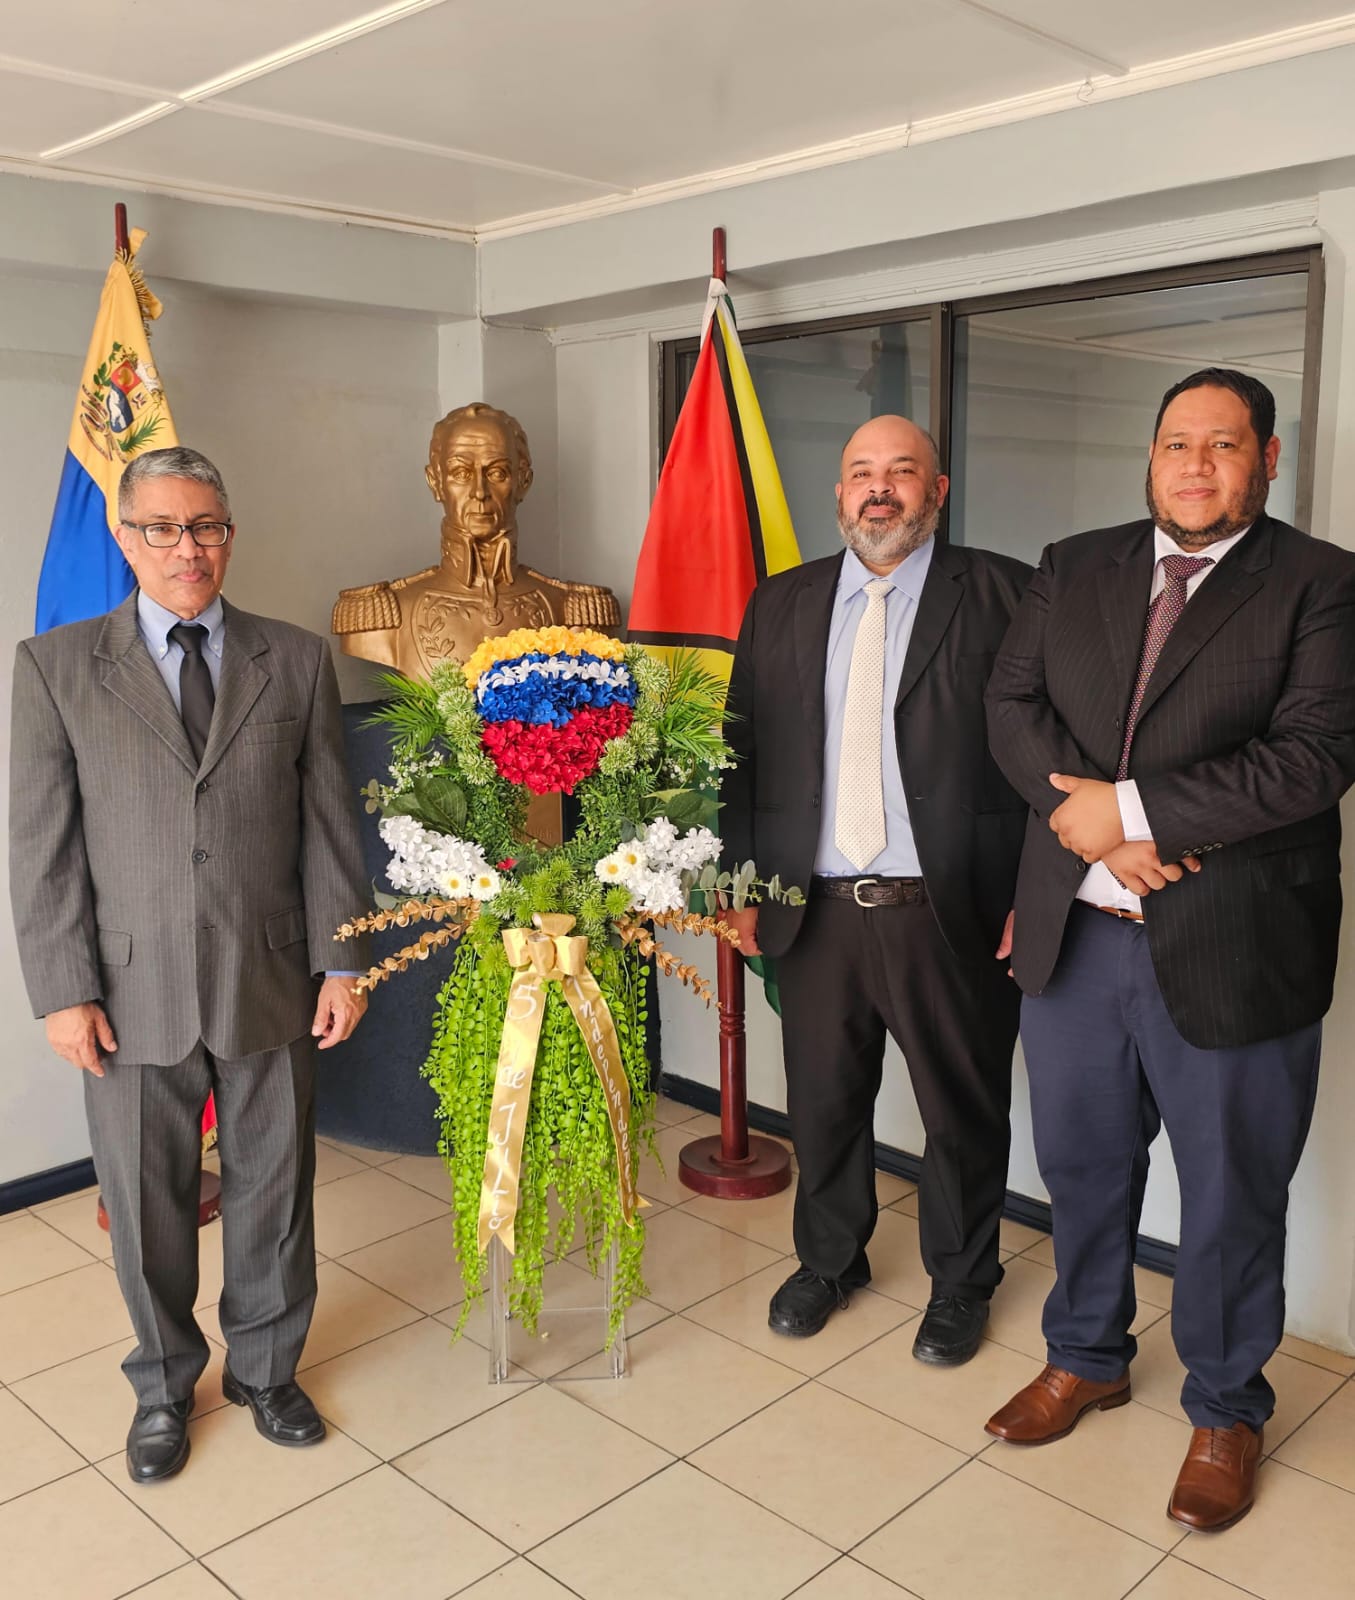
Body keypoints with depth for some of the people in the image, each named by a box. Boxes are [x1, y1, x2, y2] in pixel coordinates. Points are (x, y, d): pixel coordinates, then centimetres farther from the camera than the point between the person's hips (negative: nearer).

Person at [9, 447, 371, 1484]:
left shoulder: (297, 661, 3)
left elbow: (328, 825, 3)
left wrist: (342, 962, -1)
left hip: (271, 984, 1)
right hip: (132, 993, -1)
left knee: (274, 1188, 14)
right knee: (148, 1202, 13)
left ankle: (266, 1369, 38)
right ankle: (164, 1388, 37)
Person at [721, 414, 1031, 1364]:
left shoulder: (1004, 595, -2)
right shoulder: (781, 603, 9)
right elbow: (742, 746, 10)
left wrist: (1034, 894, -11)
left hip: (952, 915, -3)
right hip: (818, 913, 3)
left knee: (964, 1112, 13)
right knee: (822, 1106, 17)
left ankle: (960, 1284, 37)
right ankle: (829, 1261, 42)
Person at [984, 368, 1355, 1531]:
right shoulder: (1074, 570, 9)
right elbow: (1013, 705, 1)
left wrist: (1131, 808, -19)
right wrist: (1096, 819, -15)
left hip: (1230, 951, -4)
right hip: (1076, 934, 4)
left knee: (1232, 1194, 12)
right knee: (1082, 1163, 19)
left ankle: (1225, 1410, 36)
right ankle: (1087, 1358, 43)